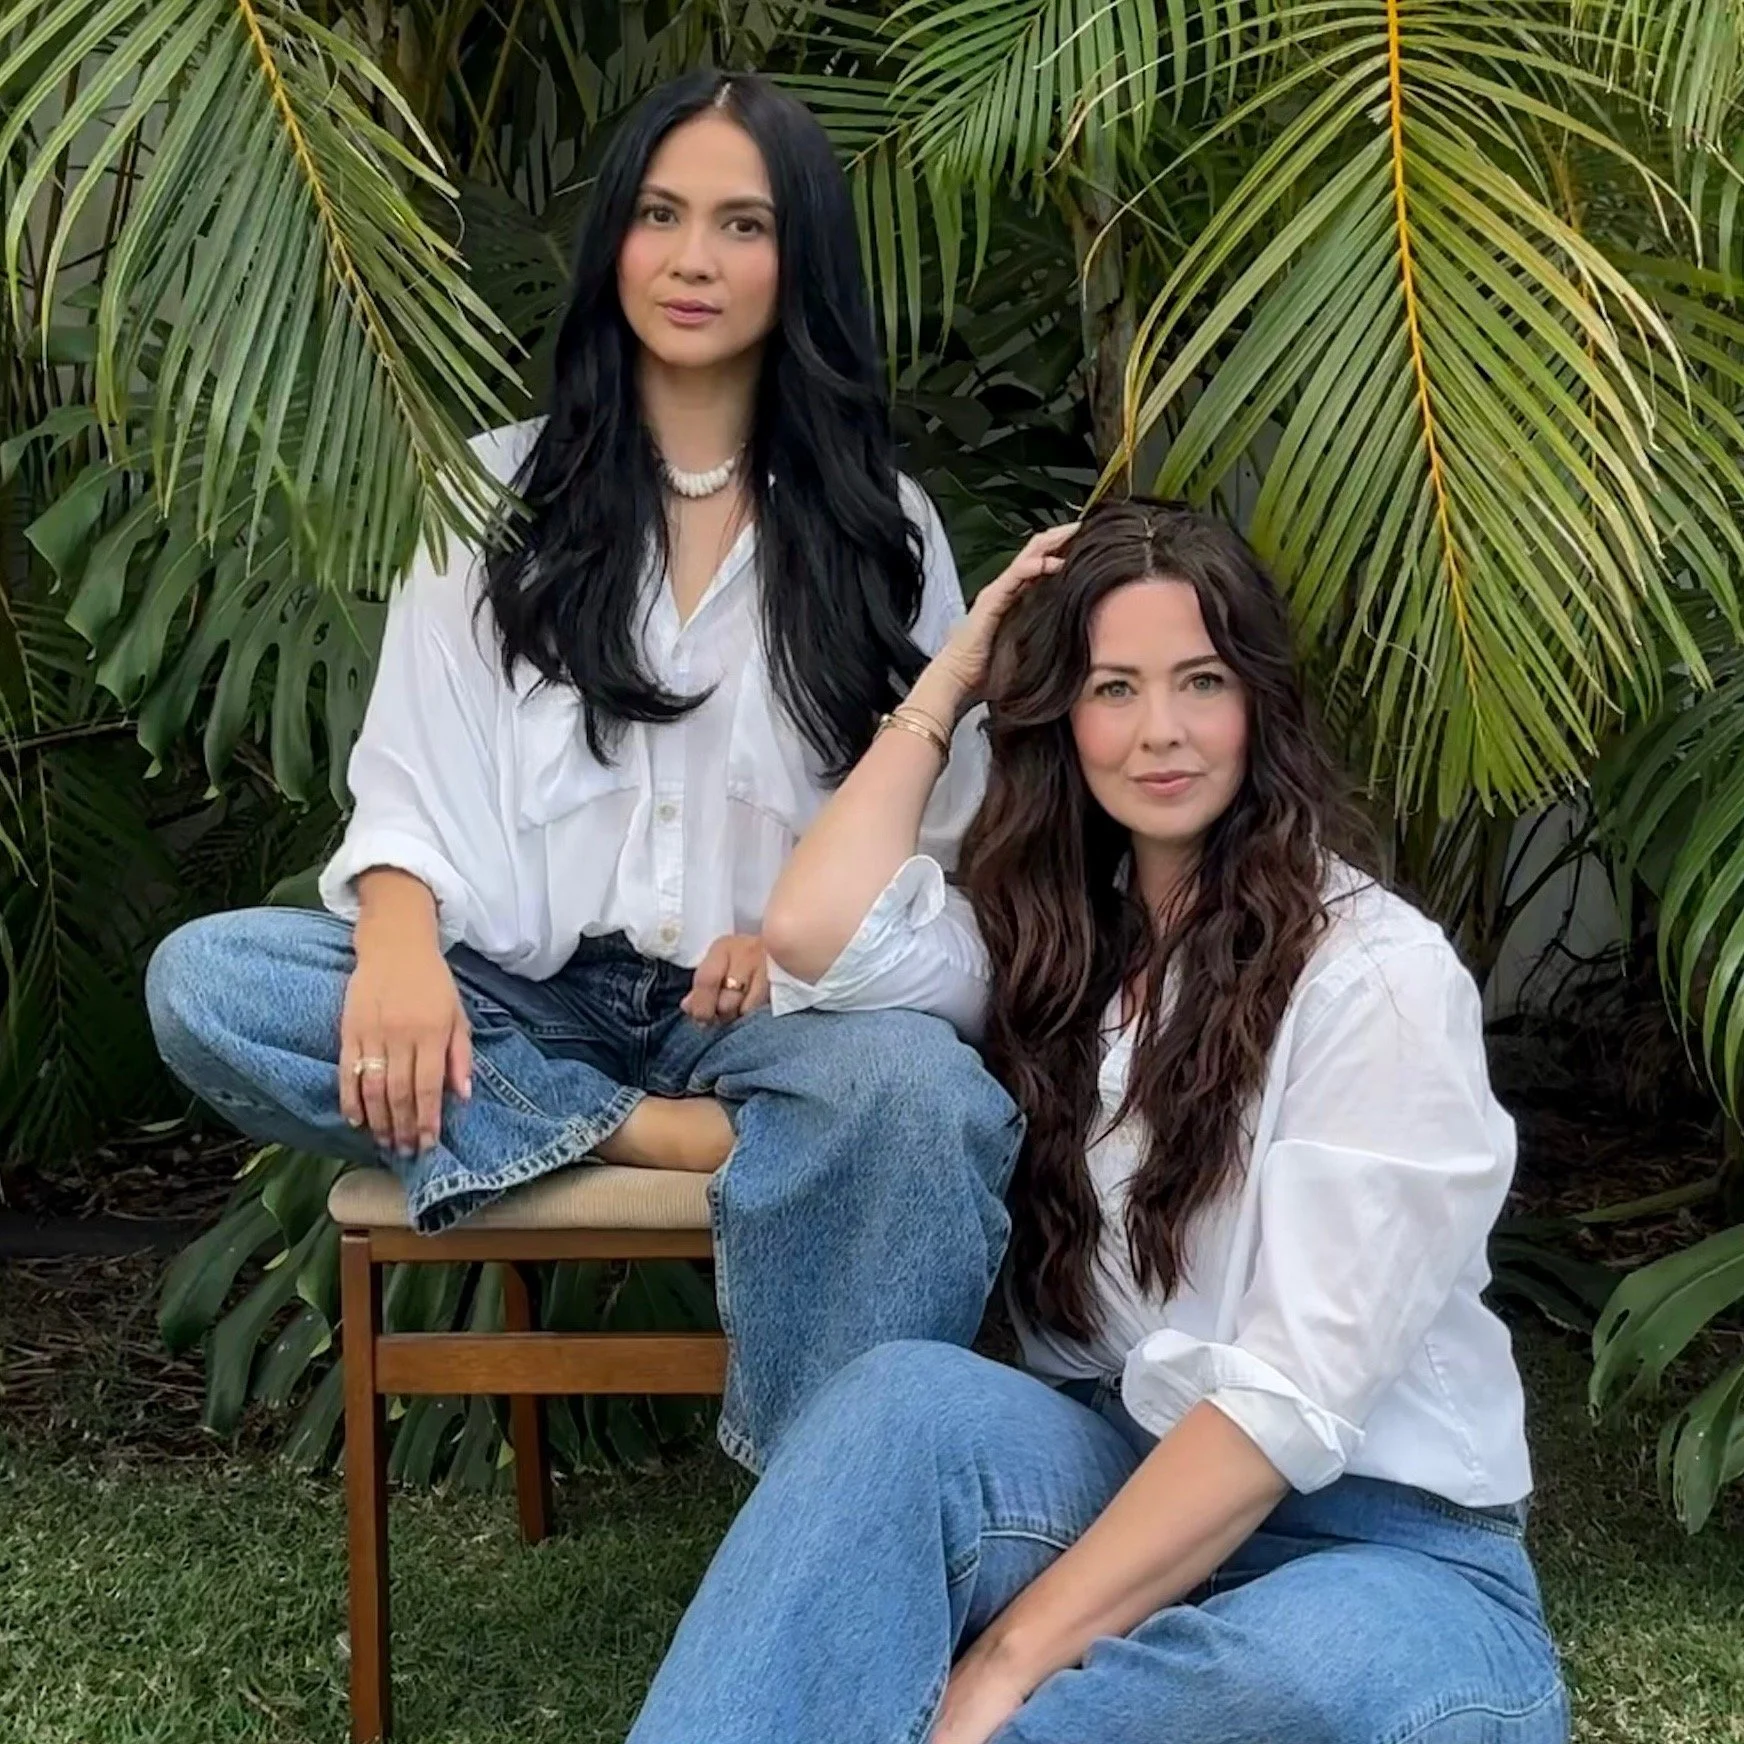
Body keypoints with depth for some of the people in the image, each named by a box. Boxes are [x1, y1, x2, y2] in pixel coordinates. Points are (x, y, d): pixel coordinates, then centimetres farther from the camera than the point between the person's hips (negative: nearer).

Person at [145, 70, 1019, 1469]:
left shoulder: (880, 524, 9)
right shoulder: (504, 489, 10)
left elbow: (946, 833, 6)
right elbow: (414, 775, 2)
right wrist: (400, 944, -19)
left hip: (765, 1009, -1)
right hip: (520, 1000, 2)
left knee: (922, 1092, -37)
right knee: (203, 982, -26)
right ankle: (685, 1143, -28)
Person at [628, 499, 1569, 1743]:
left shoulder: (1377, 973, -11)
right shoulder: (1059, 932, 10)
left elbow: (1294, 1394, -19)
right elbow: (816, 937, -8)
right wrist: (950, 680, 2)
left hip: (1388, 1548, -4)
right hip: (1130, 1487, 5)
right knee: (908, 1396, -28)